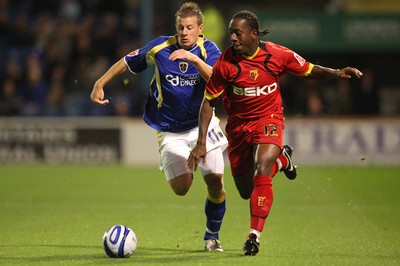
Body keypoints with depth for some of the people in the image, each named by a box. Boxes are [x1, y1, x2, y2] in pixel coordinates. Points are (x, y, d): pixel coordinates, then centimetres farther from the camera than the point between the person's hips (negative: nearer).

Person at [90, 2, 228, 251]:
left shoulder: (208, 50, -9)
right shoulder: (160, 47, -8)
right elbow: (127, 62, 6)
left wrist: (194, 58, -38)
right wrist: (100, 84, 5)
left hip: (202, 125, 0)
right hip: (170, 132, 0)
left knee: (215, 180, -9)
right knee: (181, 187, -12)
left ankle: (212, 235, 15)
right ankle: (185, 167, 27)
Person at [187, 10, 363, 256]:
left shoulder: (277, 55, -13)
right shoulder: (225, 63, -15)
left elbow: (310, 70, 3)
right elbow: (209, 102, -7)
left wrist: (336, 73, -17)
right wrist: (201, 143, -12)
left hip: (269, 118, -2)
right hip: (239, 125, 2)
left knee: (261, 171, -27)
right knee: (246, 191, 9)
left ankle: (255, 235, -22)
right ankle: (281, 159, 39)